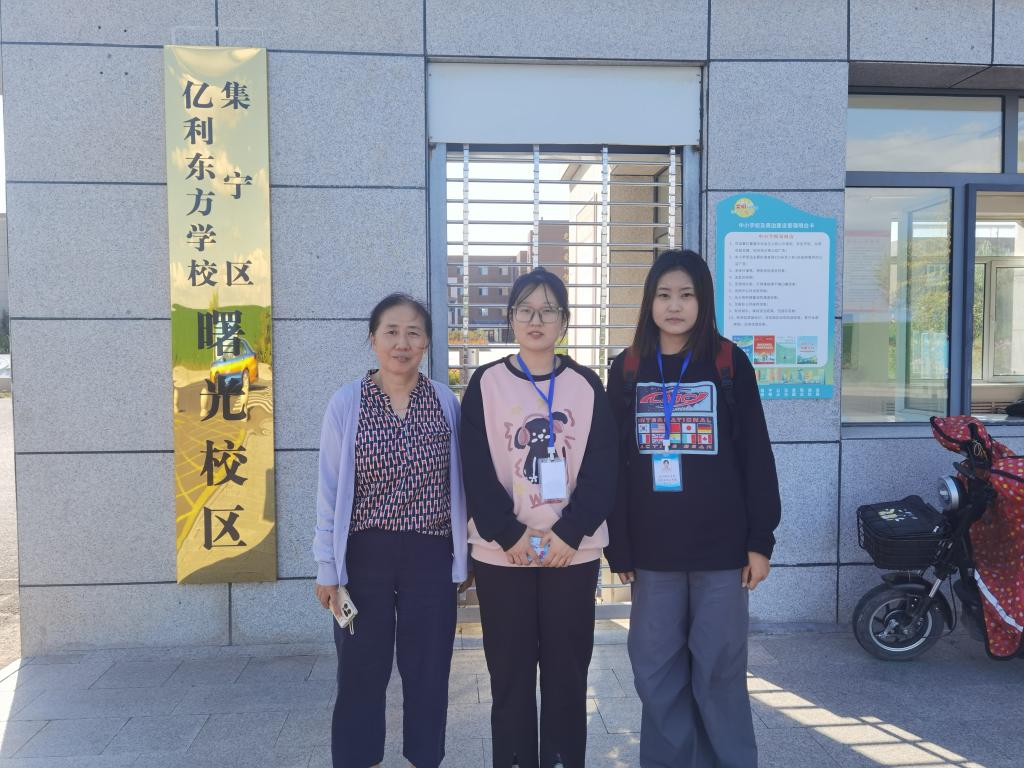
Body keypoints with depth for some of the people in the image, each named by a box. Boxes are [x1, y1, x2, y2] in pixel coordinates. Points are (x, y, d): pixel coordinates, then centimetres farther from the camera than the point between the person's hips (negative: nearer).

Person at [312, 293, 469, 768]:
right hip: (364, 556, -1)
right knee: (361, 674, 11)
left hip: (431, 557, 1)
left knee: (428, 672, 13)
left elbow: (457, 484, 5)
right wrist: (327, 567, -2)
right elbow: (329, 491, -2)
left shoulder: (446, 402, 0)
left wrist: (461, 556, 6)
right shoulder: (347, 403, -4)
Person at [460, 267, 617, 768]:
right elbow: (476, 472, -4)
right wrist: (512, 536, -13)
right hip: (502, 553, 0)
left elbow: (602, 468, -1)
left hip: (573, 551, 1)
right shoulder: (486, 384, 1)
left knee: (567, 670, 10)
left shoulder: (586, 385, 4)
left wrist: (569, 532, -12)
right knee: (510, 672, 8)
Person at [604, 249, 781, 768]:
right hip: (653, 548, 2)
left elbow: (755, 458, -1)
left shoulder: (730, 364, -1)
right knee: (655, 670, 9)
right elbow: (613, 465, 4)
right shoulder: (627, 369, 4)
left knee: (719, 668, 7)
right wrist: (618, 547, 2)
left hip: (721, 545, -2)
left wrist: (760, 540, -4)